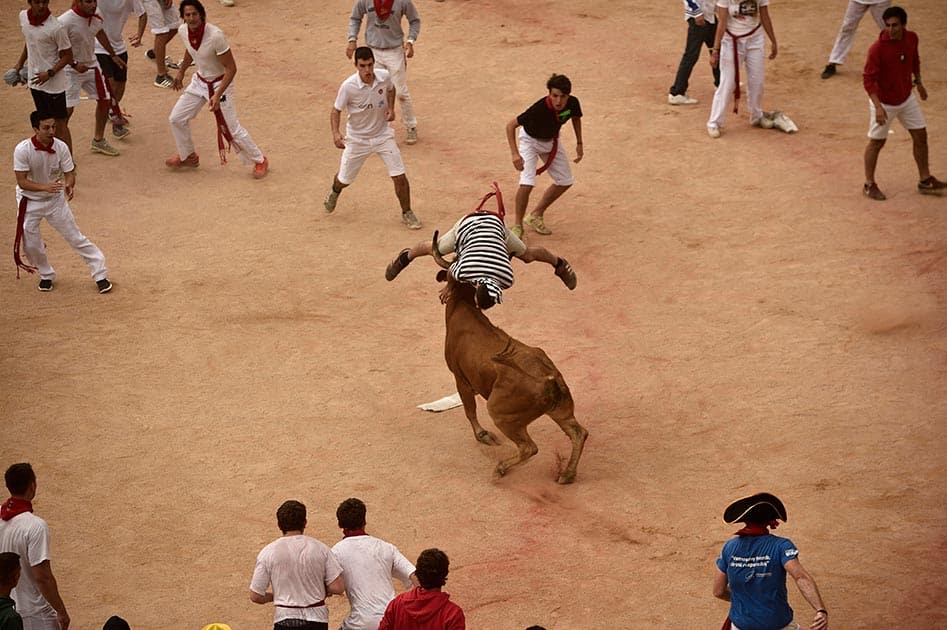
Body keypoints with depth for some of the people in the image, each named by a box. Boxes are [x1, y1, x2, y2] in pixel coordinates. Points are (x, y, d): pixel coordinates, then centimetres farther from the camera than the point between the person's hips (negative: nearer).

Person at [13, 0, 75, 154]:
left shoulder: (56, 28, -23)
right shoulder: (23, 17, -3)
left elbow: (67, 56, -14)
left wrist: (49, 73, -24)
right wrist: (20, 63, 18)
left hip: (53, 82, -7)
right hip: (35, 80, 7)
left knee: (59, 123, 1)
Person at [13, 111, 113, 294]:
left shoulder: (61, 147, -17)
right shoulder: (23, 150, -24)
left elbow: (69, 174, -10)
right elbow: (22, 182, -24)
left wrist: (69, 185, -34)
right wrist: (45, 187, -40)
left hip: (55, 199, 1)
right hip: (30, 201, -1)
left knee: (75, 237, 2)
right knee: (30, 243, 3)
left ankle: (100, 275, 10)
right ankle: (46, 275, 29)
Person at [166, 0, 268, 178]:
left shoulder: (215, 35, -33)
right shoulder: (183, 31, -12)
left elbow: (231, 68, -26)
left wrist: (218, 95, -31)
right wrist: (181, 72, 23)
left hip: (220, 83, -7)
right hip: (199, 81, 7)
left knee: (232, 129, -3)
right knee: (176, 118, 11)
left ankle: (260, 161, 18)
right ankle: (188, 157, 35)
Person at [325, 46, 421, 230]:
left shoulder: (384, 77, -15)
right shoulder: (348, 87, -25)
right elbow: (336, 111, -13)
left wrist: (391, 108, -6)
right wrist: (336, 133, -28)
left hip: (383, 135, 2)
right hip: (357, 139, -2)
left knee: (399, 176, -6)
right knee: (345, 179, 15)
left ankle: (407, 214, 16)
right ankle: (335, 192, 53)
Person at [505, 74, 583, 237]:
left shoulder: (572, 103, -25)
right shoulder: (540, 108, -39)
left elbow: (576, 118, 2)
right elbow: (511, 125, -33)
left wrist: (579, 144, 2)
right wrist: (515, 154, -40)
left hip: (551, 141, 6)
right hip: (530, 140, -6)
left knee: (565, 182, 9)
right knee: (527, 183, -22)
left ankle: (536, 215, 26)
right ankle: (517, 225, -1)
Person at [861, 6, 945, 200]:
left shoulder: (911, 38, -8)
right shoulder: (877, 48, -26)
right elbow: (869, 80, -24)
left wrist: (918, 82, 21)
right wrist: (878, 107, -31)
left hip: (907, 97, 6)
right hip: (884, 101, -6)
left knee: (920, 135, 12)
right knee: (877, 142, 5)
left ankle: (925, 181, 26)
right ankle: (869, 185, 20)